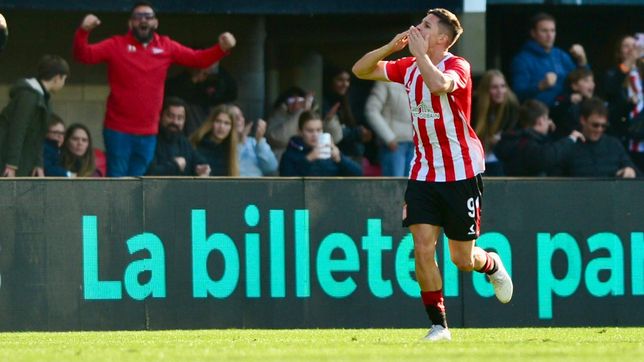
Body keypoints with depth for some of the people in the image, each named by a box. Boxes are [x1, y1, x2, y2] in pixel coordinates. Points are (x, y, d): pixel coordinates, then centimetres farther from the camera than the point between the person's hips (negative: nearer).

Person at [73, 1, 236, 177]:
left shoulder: (166, 47, 6)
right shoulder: (117, 45, -4)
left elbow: (198, 59, 5)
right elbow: (84, 55, -11)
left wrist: (222, 48, -12)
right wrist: (83, 32, -30)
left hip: (148, 132, 4)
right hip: (118, 129, -4)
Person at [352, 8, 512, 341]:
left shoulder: (457, 66, -15)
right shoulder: (409, 67, 5)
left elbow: (440, 85, -38)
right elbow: (361, 70, 6)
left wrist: (420, 52, -26)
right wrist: (391, 46, -8)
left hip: (461, 172, -5)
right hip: (423, 173, 5)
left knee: (462, 260, 3)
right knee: (422, 248, -9)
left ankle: (492, 265, 39)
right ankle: (438, 325, 0)